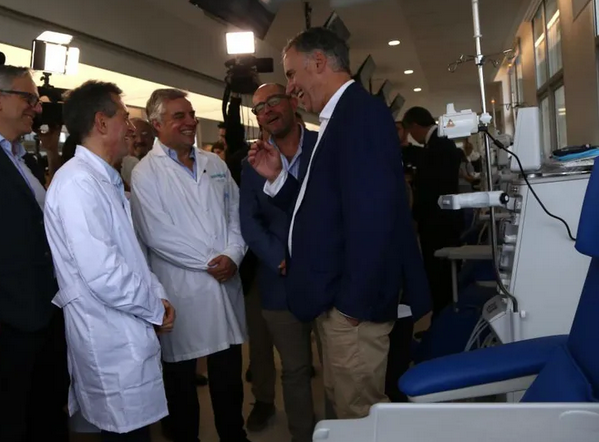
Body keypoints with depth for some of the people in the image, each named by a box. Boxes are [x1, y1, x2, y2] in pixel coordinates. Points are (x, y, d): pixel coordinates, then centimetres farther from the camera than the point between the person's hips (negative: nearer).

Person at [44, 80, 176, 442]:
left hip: (129, 335, 9)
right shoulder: (77, 183, -17)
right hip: (112, 340, -9)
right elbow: (102, 273, -24)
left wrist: (158, 295, 3)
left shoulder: (105, 180, 15)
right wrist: (156, 308, -11)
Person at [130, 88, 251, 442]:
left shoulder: (215, 163, 11)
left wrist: (232, 256, -8)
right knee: (181, 379, 10)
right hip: (181, 290, -4)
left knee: (229, 376, 13)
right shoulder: (146, 173, -6)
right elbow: (156, 234, -13)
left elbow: (236, 214, 9)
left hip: (226, 283, 4)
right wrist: (210, 260, -12)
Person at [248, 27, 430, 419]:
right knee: (344, 404, 20)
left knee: (359, 411, 3)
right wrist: (278, 177, 10)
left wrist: (354, 301, -22)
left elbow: (372, 213, -26)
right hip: (337, 299, 10)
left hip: (352, 302, -10)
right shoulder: (342, 117, 16)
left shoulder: (360, 111, -16)